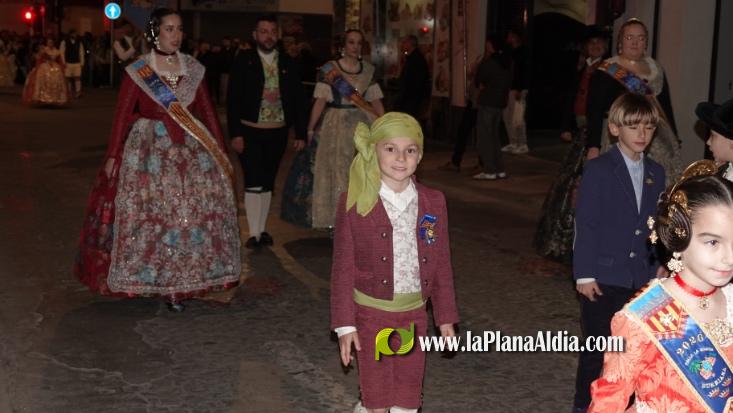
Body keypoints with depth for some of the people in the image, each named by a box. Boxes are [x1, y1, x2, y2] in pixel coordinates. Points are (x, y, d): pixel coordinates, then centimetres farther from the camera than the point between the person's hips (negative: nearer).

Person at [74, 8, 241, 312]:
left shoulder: (193, 69, 6)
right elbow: (122, 114, -3)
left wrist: (221, 152, 6)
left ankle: (180, 282, 15)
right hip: (149, 151, -3)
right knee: (151, 214, -2)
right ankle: (156, 279, 14)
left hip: (192, 151, 3)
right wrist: (112, 157, -7)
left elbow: (207, 111, 8)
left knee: (197, 211, 1)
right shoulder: (137, 71, -2)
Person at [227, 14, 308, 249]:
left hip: (277, 133, 3)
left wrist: (301, 133, 2)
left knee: (268, 183, 11)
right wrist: (235, 133, -12)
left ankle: (262, 230, 22)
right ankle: (254, 234, 3)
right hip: (250, 132, -3)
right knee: (253, 183, -5)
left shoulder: (288, 63, 5)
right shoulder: (243, 61, -3)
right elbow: (233, 99, -5)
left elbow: (298, 99, 6)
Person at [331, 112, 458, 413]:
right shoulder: (354, 203, -11)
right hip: (371, 314, -3)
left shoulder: (433, 203, -1)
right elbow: (343, 267, -7)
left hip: (413, 315, 3)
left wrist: (446, 317, 7)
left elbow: (441, 264, 5)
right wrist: (345, 324, -9)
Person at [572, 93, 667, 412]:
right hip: (604, 277, -5)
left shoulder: (656, 173, 8)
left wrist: (656, 269, 10)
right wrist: (584, 274, -11)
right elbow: (585, 225, -9)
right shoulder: (598, 170, -8)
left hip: (641, 279, 5)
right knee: (598, 349, 2)